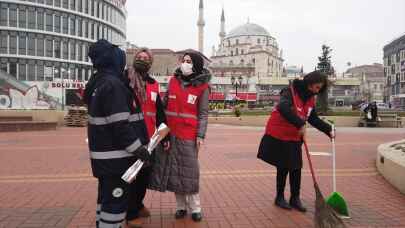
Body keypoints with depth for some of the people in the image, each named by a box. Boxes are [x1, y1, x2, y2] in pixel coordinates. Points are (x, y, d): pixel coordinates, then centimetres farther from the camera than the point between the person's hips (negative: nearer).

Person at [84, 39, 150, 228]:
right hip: (116, 155, -10)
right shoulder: (112, 85, -19)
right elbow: (120, 125, -24)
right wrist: (138, 148, -17)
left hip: (105, 153, 10)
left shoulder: (99, 82, 13)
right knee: (117, 200, 0)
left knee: (106, 197, 21)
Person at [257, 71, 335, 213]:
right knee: (283, 168, 4)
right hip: (279, 136, -7)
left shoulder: (311, 99, 7)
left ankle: (295, 198, 21)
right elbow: (283, 108, -37)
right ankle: (279, 198, 22)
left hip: (295, 138, 7)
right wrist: (300, 125, -39)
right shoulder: (290, 92, -18)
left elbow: (314, 119, 17)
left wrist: (328, 130, 7)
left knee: (296, 168, 7)